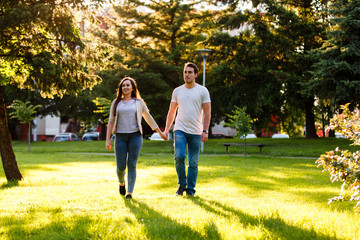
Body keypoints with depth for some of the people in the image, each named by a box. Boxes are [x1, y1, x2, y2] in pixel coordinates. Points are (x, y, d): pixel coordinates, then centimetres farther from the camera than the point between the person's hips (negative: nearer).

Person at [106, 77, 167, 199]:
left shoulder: (138, 102, 10)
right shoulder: (116, 103, 12)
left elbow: (148, 118, 18)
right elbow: (111, 121, 12)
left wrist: (160, 132, 21)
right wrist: (108, 139, 6)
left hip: (135, 135, -1)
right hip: (120, 137, 1)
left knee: (131, 165, -6)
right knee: (121, 166, -4)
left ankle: (130, 192, 2)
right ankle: (121, 183, 28)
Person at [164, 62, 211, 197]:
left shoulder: (202, 91, 2)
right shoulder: (177, 91, 10)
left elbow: (207, 112, 0)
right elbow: (172, 112, 16)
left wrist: (205, 131, -8)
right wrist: (167, 130, 10)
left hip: (196, 132, -1)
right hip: (180, 130, 1)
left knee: (193, 163, 2)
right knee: (179, 157, -16)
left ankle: (190, 189, 12)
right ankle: (182, 184, 4)